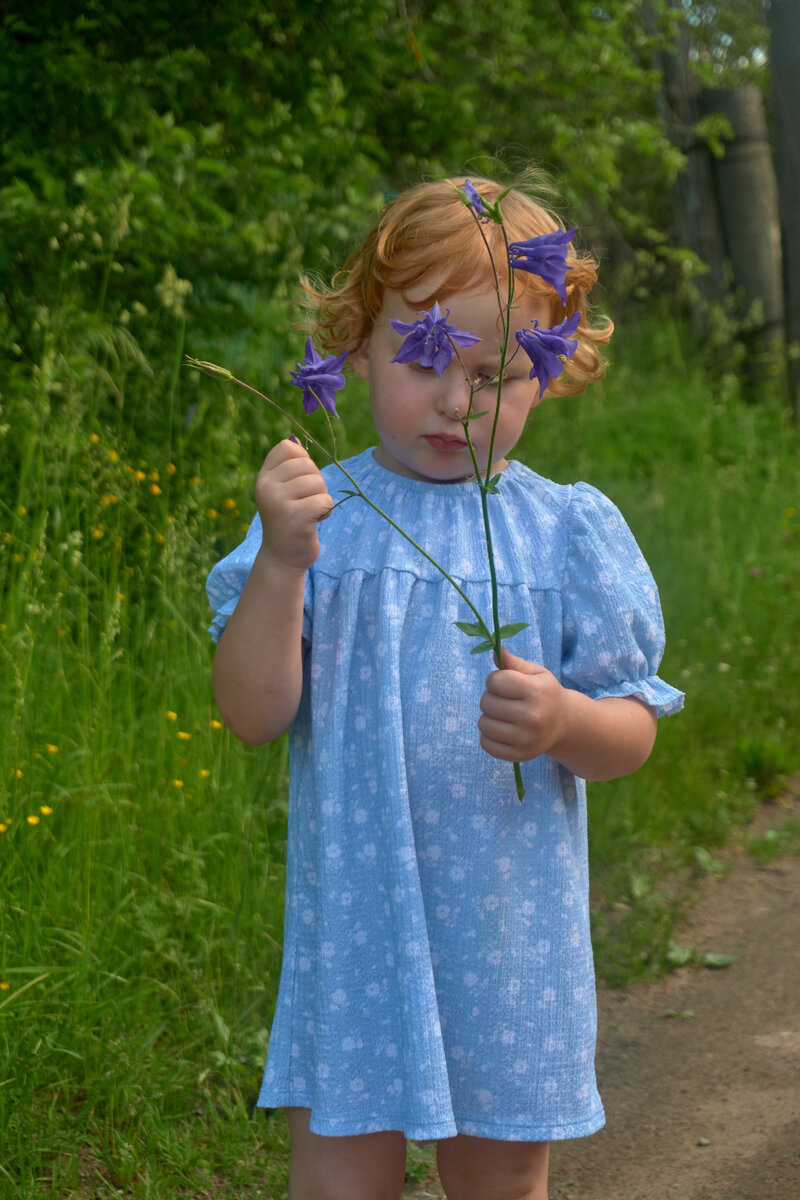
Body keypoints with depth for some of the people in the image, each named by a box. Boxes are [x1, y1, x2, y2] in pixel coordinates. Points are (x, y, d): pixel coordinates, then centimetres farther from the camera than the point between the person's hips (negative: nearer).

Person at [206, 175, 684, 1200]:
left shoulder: (572, 532, -1)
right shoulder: (317, 515, -3)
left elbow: (633, 731, 1)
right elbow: (252, 715, -9)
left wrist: (561, 721, -21)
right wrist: (281, 565, -23)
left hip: (513, 933, 1)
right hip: (356, 925, -1)